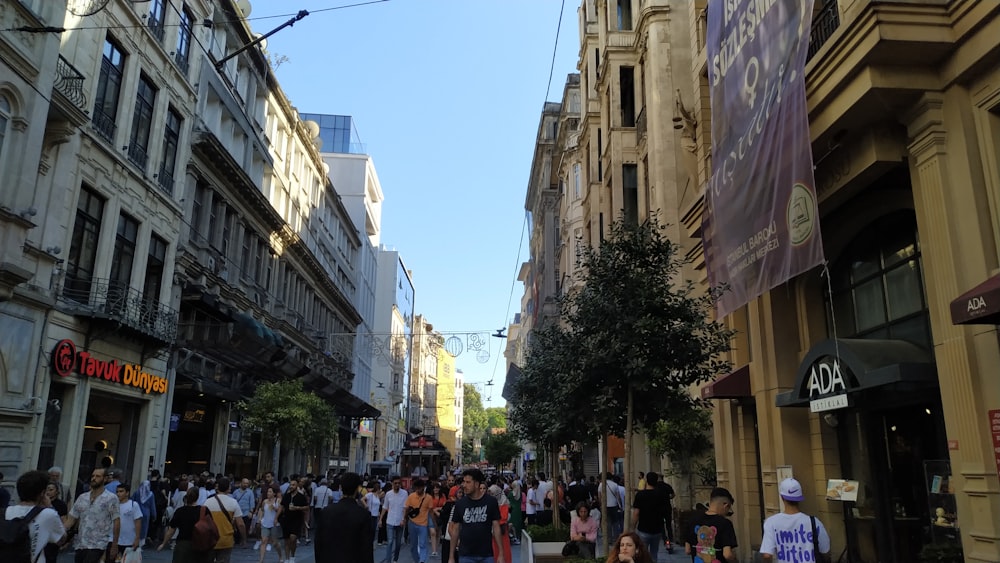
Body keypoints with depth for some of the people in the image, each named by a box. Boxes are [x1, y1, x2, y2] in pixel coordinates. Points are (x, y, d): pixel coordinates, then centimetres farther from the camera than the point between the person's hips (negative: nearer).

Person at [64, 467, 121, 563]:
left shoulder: (111, 498, -5)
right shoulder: (82, 498, 10)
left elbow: (116, 522, -6)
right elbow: (71, 519, 11)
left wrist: (114, 545, -7)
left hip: (98, 546, -6)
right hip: (80, 545, 6)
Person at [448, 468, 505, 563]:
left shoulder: (491, 502, -4)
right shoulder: (460, 503, -1)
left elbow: (496, 527, -1)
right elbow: (455, 530, 5)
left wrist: (501, 554, -5)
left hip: (486, 555, -1)